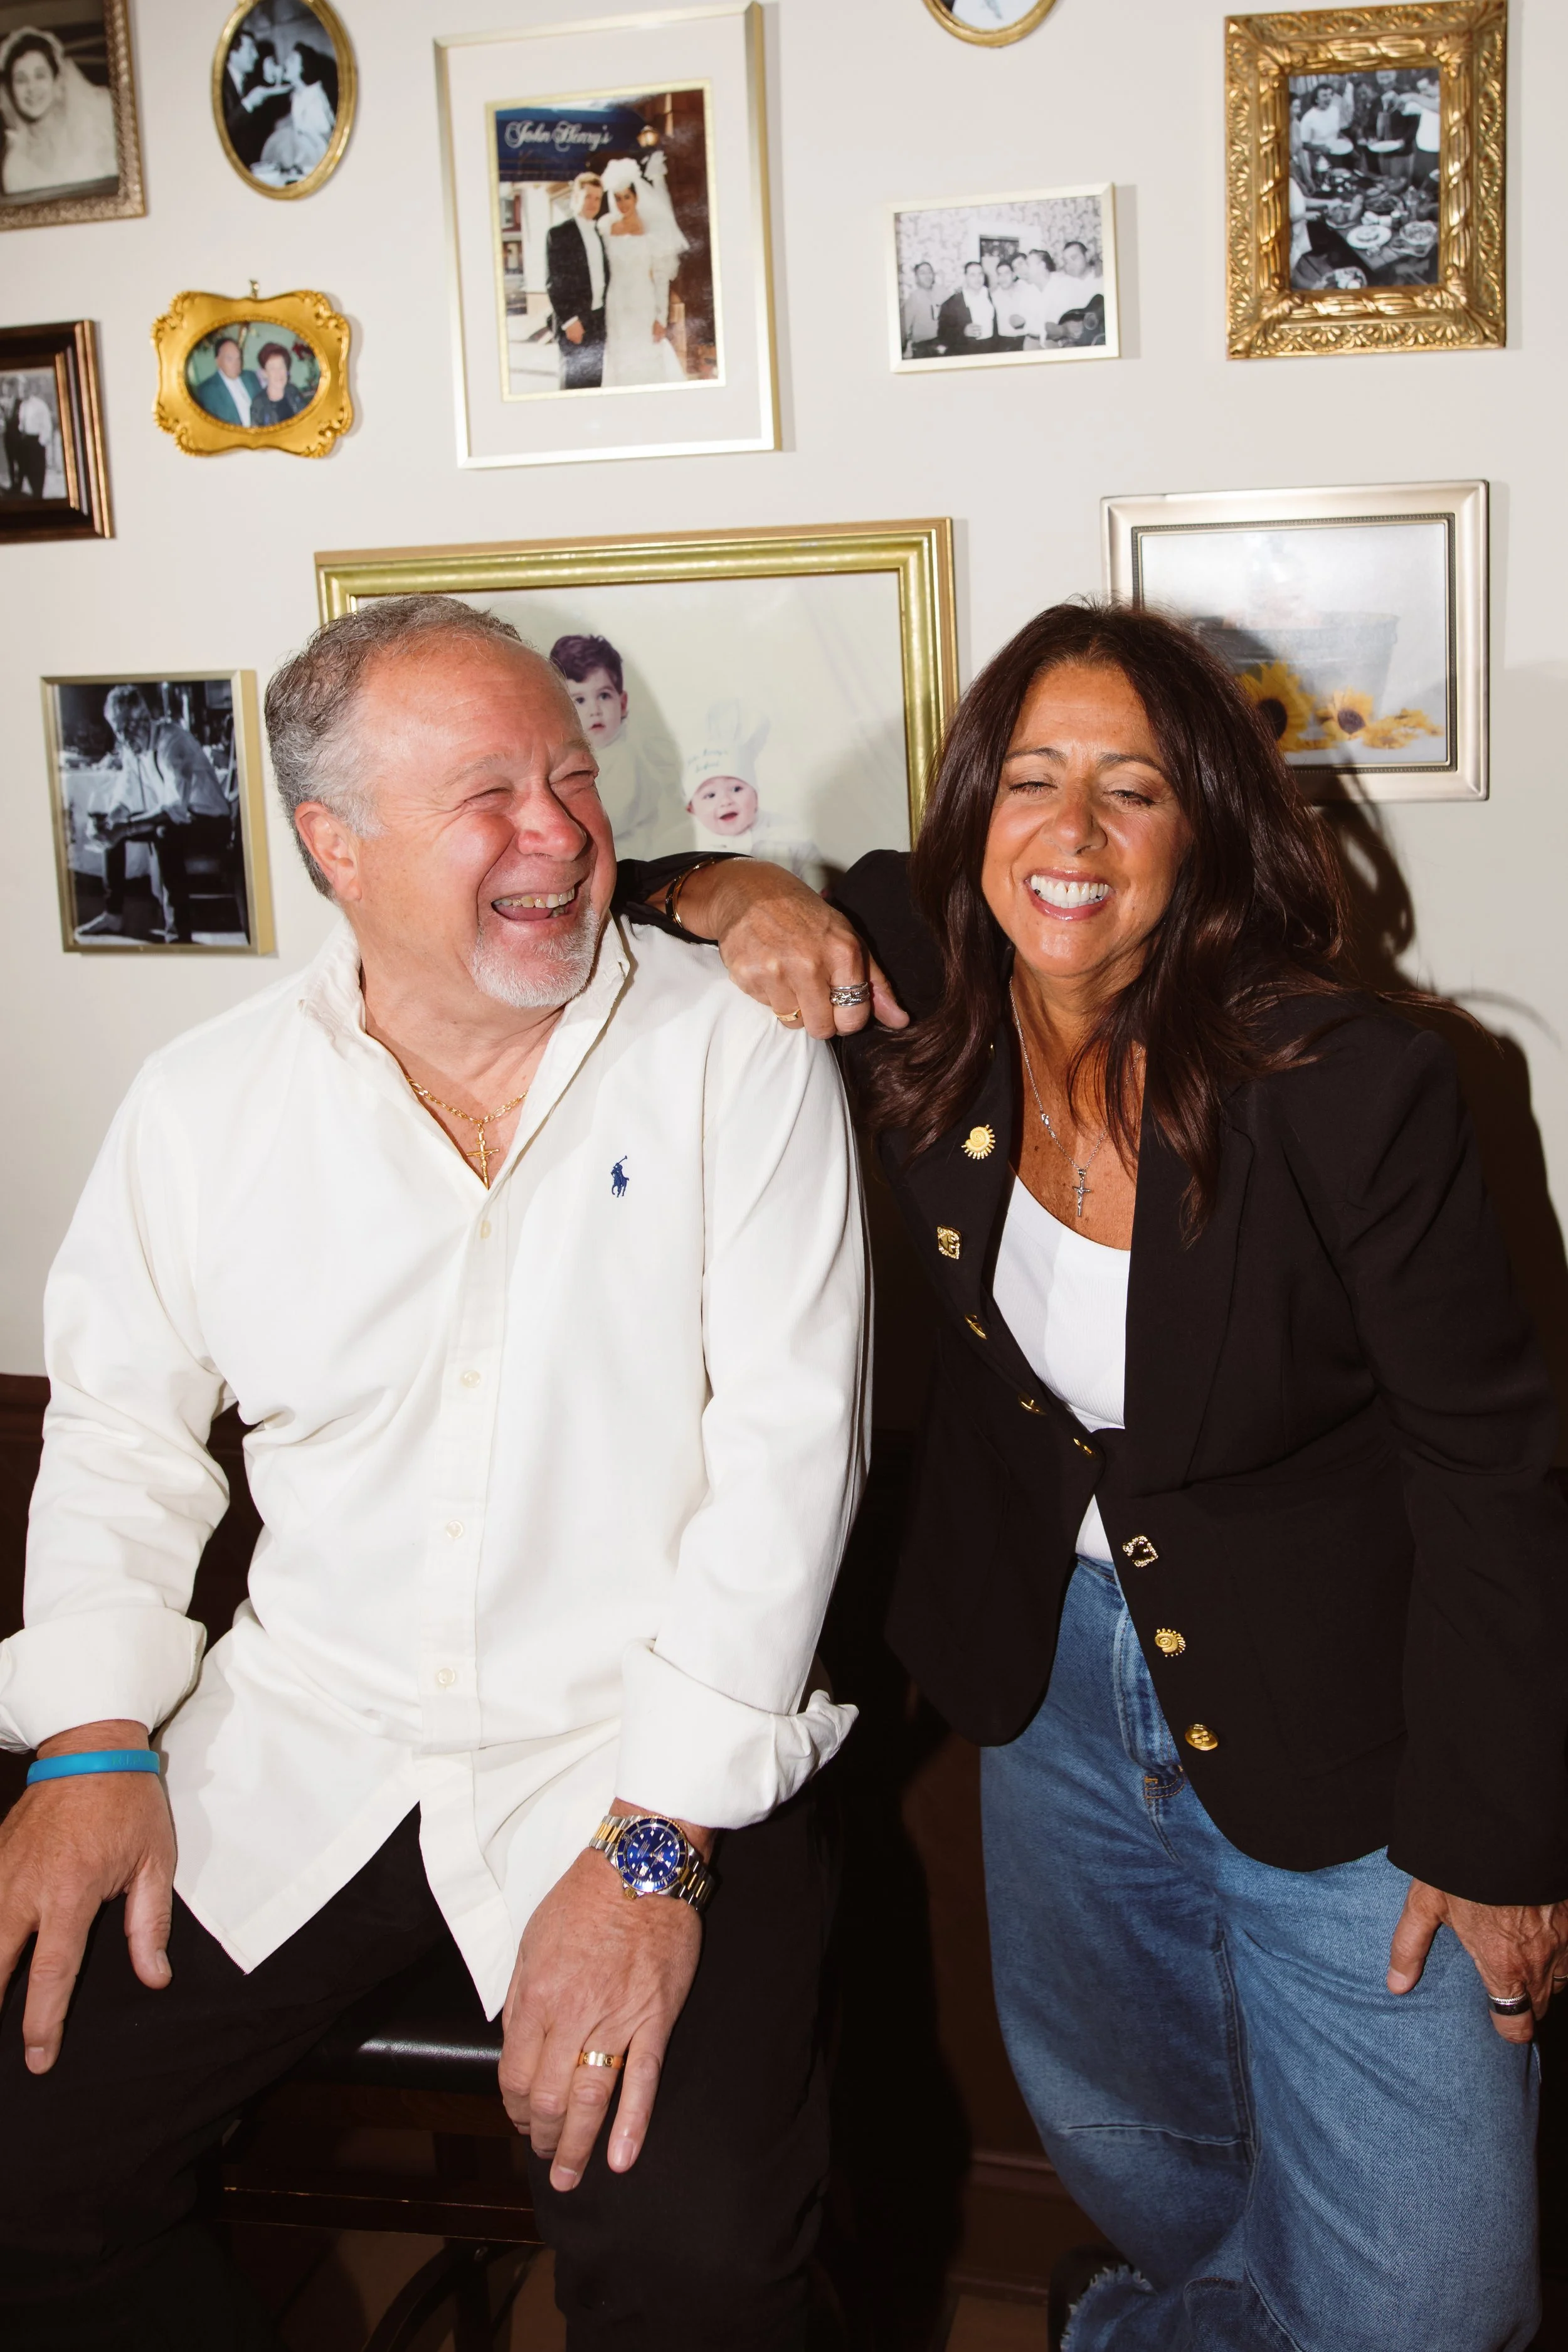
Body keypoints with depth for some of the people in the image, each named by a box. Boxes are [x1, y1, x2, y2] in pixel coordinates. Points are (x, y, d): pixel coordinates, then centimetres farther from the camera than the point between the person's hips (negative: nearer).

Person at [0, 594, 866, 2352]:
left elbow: (788, 1444, -12)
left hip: (654, 1748, -3)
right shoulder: (208, 1103, 2)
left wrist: (654, 1844, -17)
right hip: (300, 1749, 4)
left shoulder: (738, 1056, -8)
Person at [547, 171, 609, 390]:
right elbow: (553, 282, -10)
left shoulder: (600, 233, 14)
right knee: (574, 379, -5)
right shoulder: (559, 233, -6)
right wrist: (569, 320, -16)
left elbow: (603, 275, 16)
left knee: (595, 379, 8)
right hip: (574, 320, -6)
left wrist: (607, 314, 7)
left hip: (599, 319, 6)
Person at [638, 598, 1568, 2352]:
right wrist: (740, 899, -20)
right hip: (1053, 1680, 4)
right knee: (1125, 2153, 25)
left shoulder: (1347, 1088, -24)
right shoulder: (918, 997, -11)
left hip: (1336, 1736, -4)